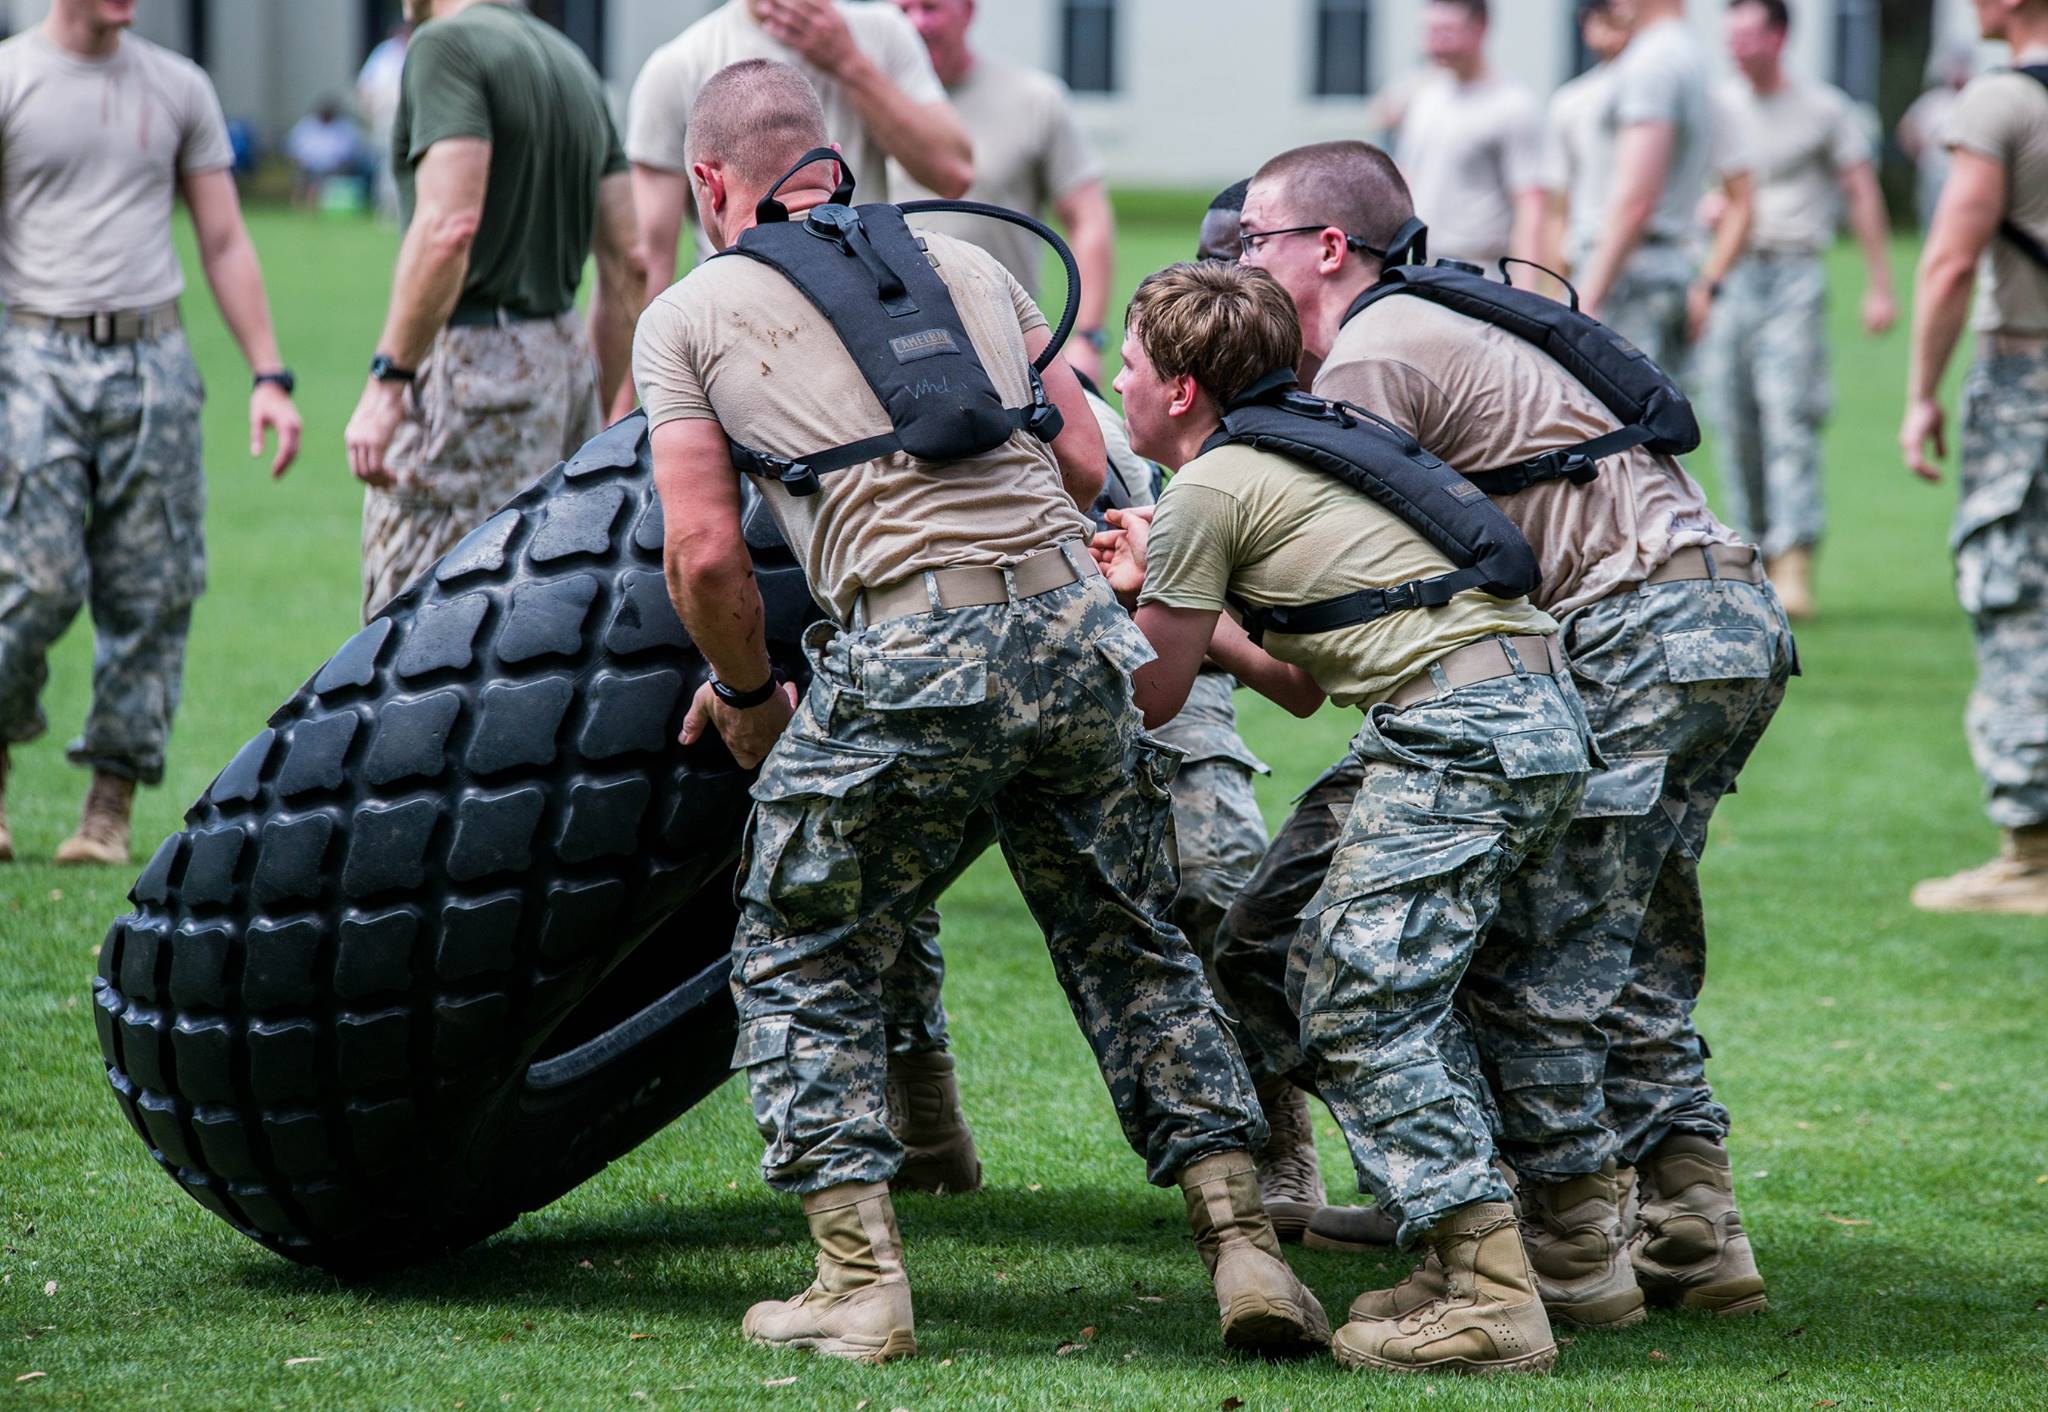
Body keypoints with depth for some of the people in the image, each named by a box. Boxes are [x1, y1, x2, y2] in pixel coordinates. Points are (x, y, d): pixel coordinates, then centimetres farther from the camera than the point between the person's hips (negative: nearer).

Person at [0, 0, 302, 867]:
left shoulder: (179, 88, 11)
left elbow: (224, 244, 13)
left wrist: (269, 375, 6)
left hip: (153, 361, 3)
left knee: (152, 592, -2)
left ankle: (110, 809, 5)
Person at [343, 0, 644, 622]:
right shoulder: (571, 60, 15)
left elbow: (449, 226, -24)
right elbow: (629, 266, 15)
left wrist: (385, 383, -23)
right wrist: (597, 412, 20)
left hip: (472, 361, -9)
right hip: (561, 356, 9)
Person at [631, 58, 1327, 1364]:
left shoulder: (688, 316, 12)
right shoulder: (967, 261, 22)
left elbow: (706, 555, 3)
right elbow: (1084, 463, 18)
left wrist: (746, 695, 19)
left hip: (904, 654, -4)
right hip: (1078, 625, 4)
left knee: (803, 966, 14)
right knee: (1135, 951, 18)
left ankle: (862, 1282, 6)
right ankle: (1244, 1246, 11)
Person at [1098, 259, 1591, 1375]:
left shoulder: (1205, 490, -1)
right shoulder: (1292, 457, 27)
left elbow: (1152, 695, 6)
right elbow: (1303, 685, 28)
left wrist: (1129, 603, 24)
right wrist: (1166, 595, 29)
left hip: (1460, 729, -10)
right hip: (1538, 711, 10)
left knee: (1359, 1014, -10)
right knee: (1337, 966, 15)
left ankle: (1494, 1303, -17)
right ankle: (1467, 1259, 12)